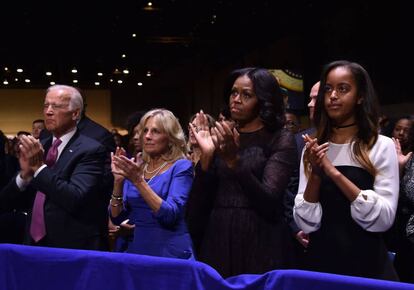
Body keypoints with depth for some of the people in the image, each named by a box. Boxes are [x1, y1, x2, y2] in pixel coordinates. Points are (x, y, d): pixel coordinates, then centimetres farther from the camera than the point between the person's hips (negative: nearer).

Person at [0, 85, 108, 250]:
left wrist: (40, 167, -22)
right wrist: (25, 174, -14)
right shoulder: (38, 147, 6)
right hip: (36, 243, 5)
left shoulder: (90, 150, -11)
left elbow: (75, 199, -23)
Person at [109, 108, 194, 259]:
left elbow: (170, 215, -19)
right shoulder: (134, 168, 7)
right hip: (135, 250, 4)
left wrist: (138, 180, -24)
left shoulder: (181, 167, -7)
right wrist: (118, 181, -10)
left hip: (169, 253, -4)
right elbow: (117, 218, 4)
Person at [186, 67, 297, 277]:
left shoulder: (280, 139, -2)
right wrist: (206, 156, -8)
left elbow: (269, 201, -14)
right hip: (217, 240, 4)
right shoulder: (223, 139, 9)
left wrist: (234, 160, -21)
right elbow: (200, 202, 4)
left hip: (260, 244, -3)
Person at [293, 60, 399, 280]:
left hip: (367, 265, -2)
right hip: (320, 263, 3)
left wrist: (334, 173, -21)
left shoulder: (381, 146, -5)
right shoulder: (313, 149, 4)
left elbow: (383, 219, -14)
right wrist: (315, 173, -16)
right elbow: (306, 223, -2)